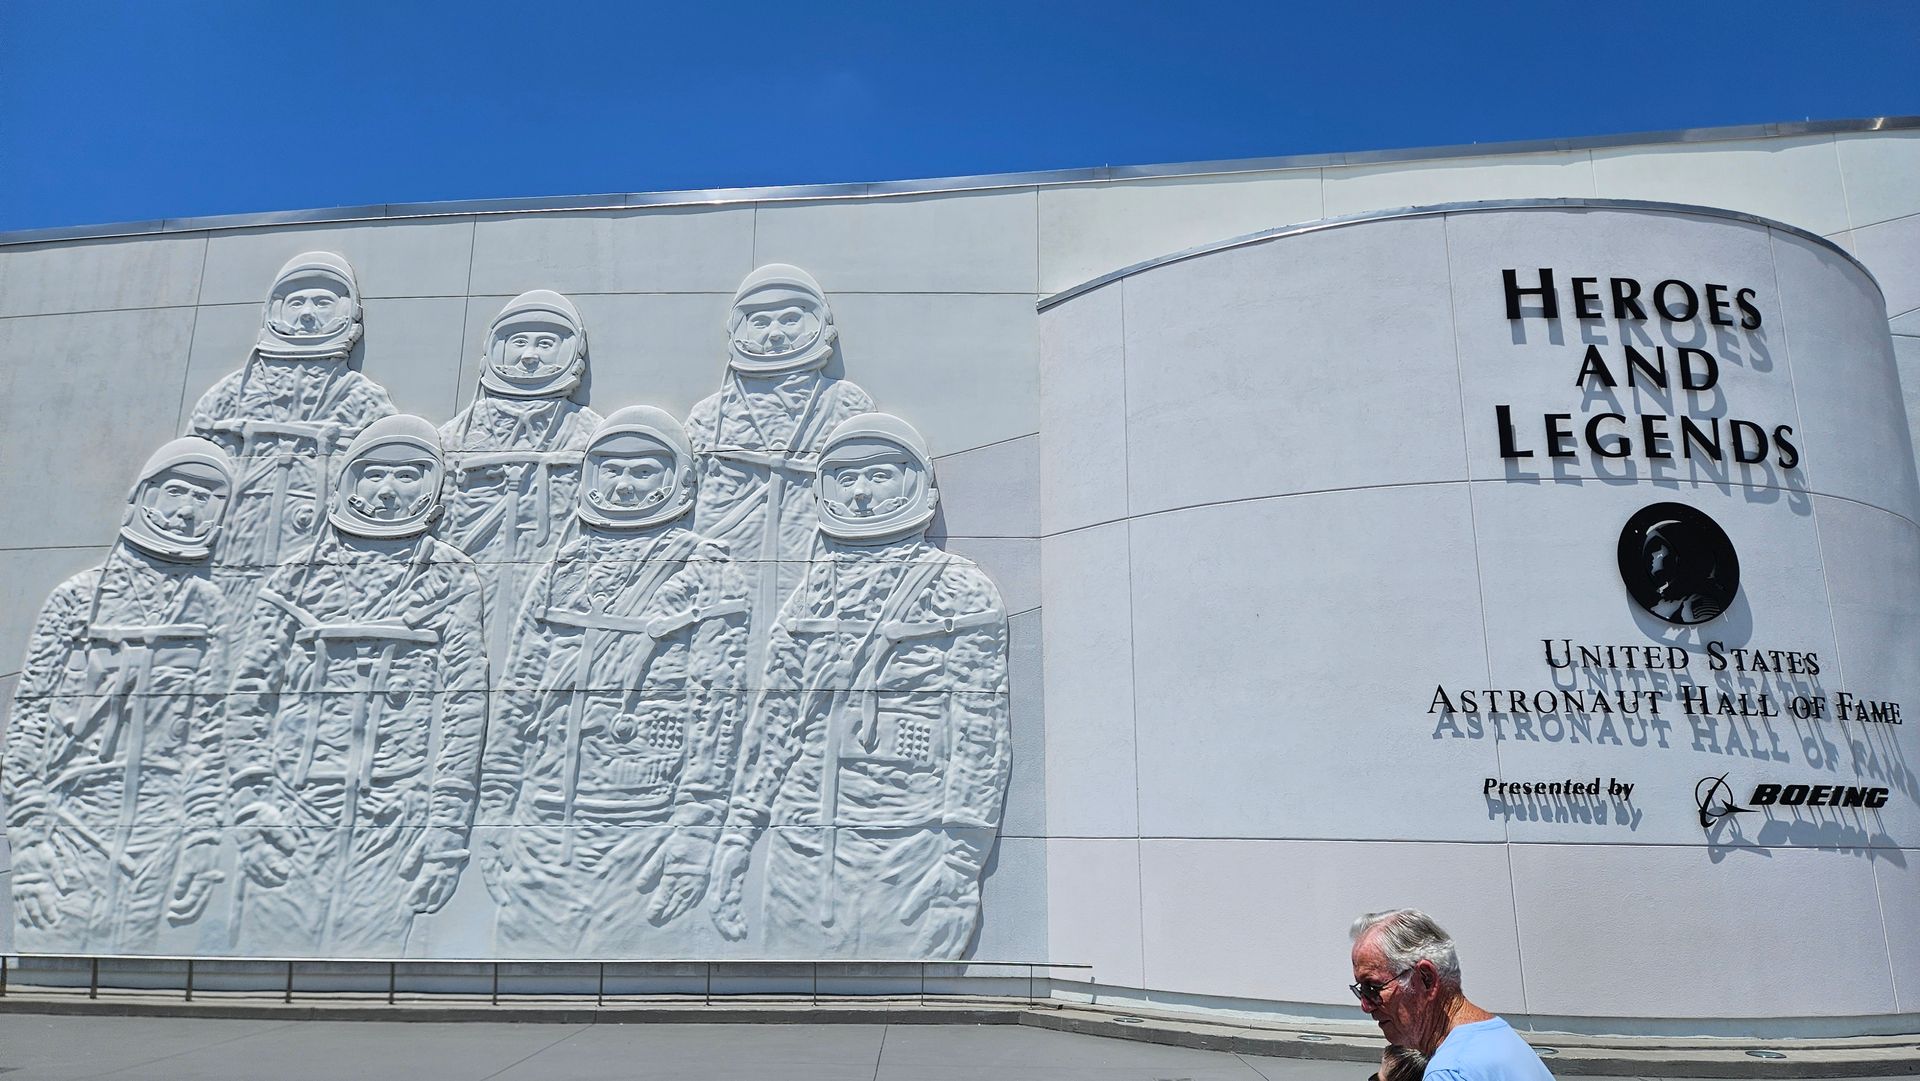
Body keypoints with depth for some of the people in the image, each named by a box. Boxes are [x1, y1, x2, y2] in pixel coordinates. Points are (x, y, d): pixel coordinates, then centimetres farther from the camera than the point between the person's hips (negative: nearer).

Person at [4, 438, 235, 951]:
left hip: (159, 828, 0)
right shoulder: (78, 596, 4)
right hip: (74, 813, 0)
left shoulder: (214, 608, 4)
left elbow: (213, 736, 3)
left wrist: (203, 837, -2)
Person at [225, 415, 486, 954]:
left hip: (393, 829, -2)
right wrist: (254, 809, -1)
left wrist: (446, 832, -4)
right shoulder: (298, 578, 12)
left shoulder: (453, 584, 6)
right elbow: (249, 698, 10)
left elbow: (465, 709, 1)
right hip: (293, 825, 2)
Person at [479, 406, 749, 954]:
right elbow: (513, 706, 15)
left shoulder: (708, 578, -1)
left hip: (637, 837, -4)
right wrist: (495, 816, 11)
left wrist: (694, 833, -13)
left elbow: (716, 716, -8)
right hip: (538, 835, 5)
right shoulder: (558, 575, 14)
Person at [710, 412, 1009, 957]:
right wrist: (737, 833, 11)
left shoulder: (960, 591, 1)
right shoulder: (812, 592, 16)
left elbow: (979, 738, -4)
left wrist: (959, 862, -11)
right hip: (801, 848, 5)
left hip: (907, 849, -4)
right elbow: (773, 719, 17)